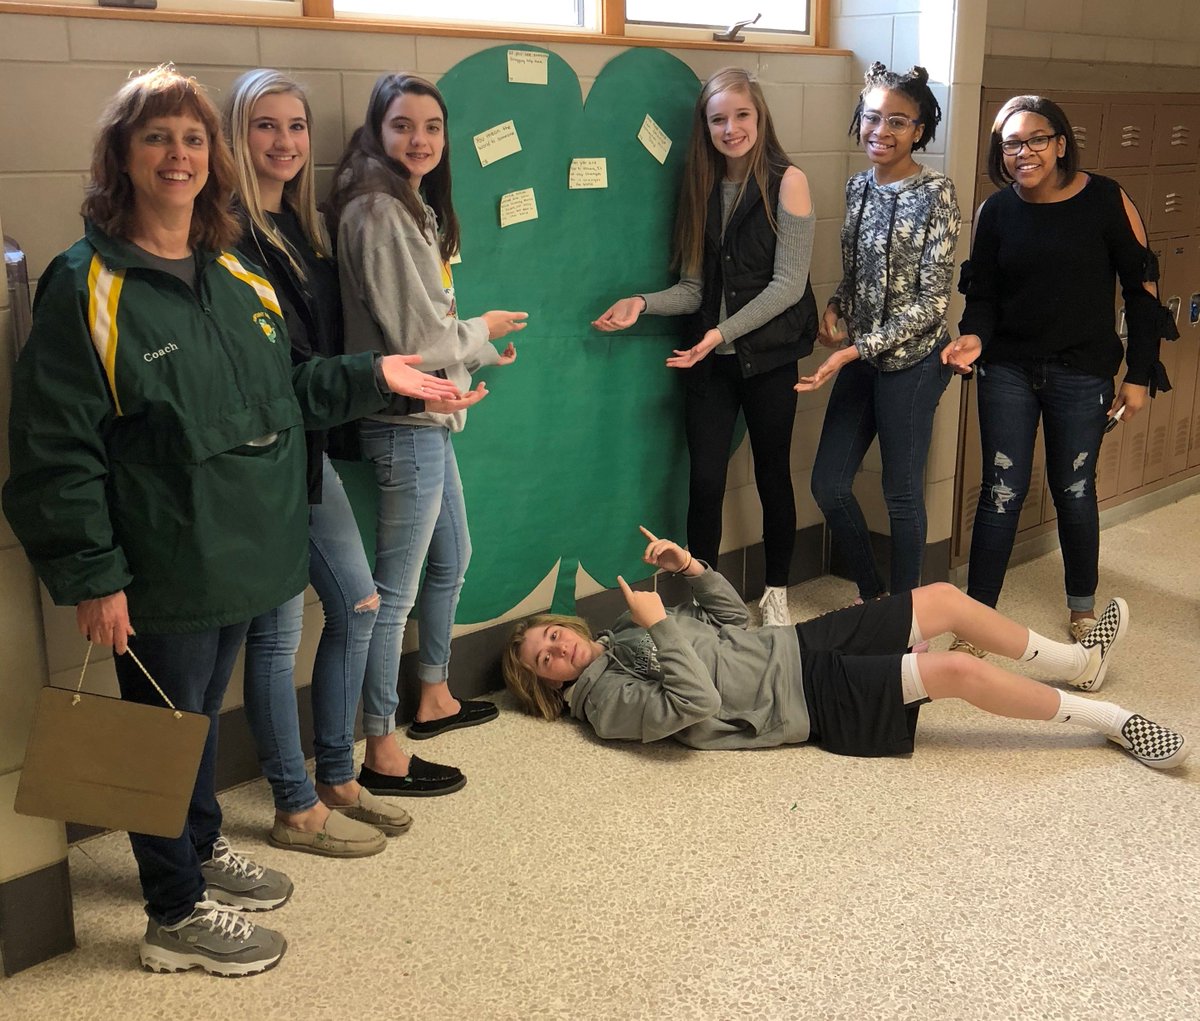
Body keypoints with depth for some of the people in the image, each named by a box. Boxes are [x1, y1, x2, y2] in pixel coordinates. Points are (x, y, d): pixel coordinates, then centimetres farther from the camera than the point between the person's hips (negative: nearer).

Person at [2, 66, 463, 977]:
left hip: (240, 555, 6)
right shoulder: (88, 287, -14)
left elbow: (281, 398, 18)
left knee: (203, 711, 23)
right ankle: (178, 916, 27)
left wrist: (371, 377, 9)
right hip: (160, 575, -6)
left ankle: (203, 849, 45)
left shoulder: (236, 278, 8)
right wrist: (91, 576, -17)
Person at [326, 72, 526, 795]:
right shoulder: (378, 212, -17)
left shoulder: (415, 208, 13)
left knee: (452, 559, 23)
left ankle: (435, 698, 41)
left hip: (430, 419, 11)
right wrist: (481, 329, -4)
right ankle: (384, 755, 10)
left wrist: (481, 349, 22)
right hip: (405, 425, -11)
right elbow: (413, 339, -20)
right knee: (395, 591, -2)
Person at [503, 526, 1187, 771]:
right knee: (958, 670, -20)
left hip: (794, 647, 8)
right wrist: (660, 626, -27)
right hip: (809, 702, -8)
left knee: (944, 597, 2)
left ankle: (1076, 663, 21)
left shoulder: (623, 630, 13)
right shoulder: (606, 701, -11)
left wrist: (691, 568, -1)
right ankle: (1115, 721, -3)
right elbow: (694, 707, -28)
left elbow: (733, 619, 15)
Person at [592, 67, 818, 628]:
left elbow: (788, 284, -13)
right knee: (705, 482, 0)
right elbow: (695, 287, 5)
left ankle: (776, 593, 27)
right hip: (710, 360, 3)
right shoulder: (703, 188, 8)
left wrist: (723, 332, -21)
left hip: (767, 356, -3)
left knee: (772, 475, 10)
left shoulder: (787, 182, -7)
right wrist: (643, 303, -12)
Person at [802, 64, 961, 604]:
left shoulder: (935, 192, -13)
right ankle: (870, 593, 30)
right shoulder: (859, 186, 6)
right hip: (860, 356, 7)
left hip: (912, 359, -6)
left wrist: (854, 351, -21)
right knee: (829, 485, 9)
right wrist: (834, 308, -3)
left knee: (901, 493, 5)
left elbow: (932, 301, -16)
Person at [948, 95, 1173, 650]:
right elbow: (983, 294, 5)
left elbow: (1141, 288, -3)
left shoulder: (1105, 200, -8)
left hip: (1082, 375, -1)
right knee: (1001, 491, 0)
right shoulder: (996, 211, -1)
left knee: (1074, 491, 11)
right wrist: (974, 336, -18)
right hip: (1007, 370, 1)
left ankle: (1082, 604, 32)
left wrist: (1140, 374, -3)